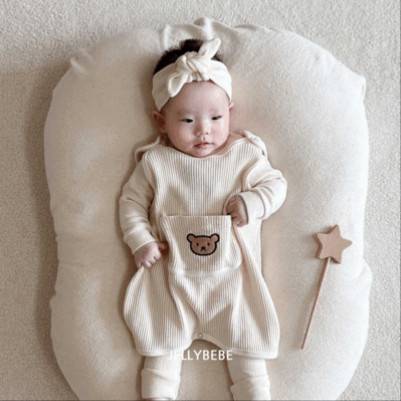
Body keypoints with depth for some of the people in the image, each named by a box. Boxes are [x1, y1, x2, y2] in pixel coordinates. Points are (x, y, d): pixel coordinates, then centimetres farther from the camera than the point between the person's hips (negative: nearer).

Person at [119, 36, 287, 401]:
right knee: (162, 348, 6)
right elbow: (132, 201, 5)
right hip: (171, 276, 0)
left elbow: (276, 183, 3)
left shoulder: (245, 154, -2)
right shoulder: (155, 161, -3)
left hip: (233, 273, 1)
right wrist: (141, 241, -9)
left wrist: (252, 203, -17)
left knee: (248, 344, 7)